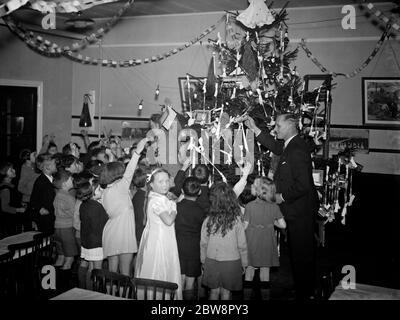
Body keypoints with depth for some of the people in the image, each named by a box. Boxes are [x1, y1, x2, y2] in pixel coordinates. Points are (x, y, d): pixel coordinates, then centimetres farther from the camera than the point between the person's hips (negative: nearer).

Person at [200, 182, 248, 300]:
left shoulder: (208, 220, -12)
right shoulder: (236, 221, -14)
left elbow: (203, 244, -2)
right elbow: (242, 246, -7)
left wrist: (203, 261, 13)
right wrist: (244, 264, 7)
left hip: (211, 261, 1)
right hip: (231, 262, -1)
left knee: (214, 291, 16)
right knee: (226, 292, 12)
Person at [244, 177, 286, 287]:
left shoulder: (249, 206, -14)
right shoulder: (274, 207, -6)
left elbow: (245, 227, -13)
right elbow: (283, 225, -5)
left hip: (252, 240, -2)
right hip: (267, 241, 2)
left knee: (250, 266, 11)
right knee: (265, 267, 12)